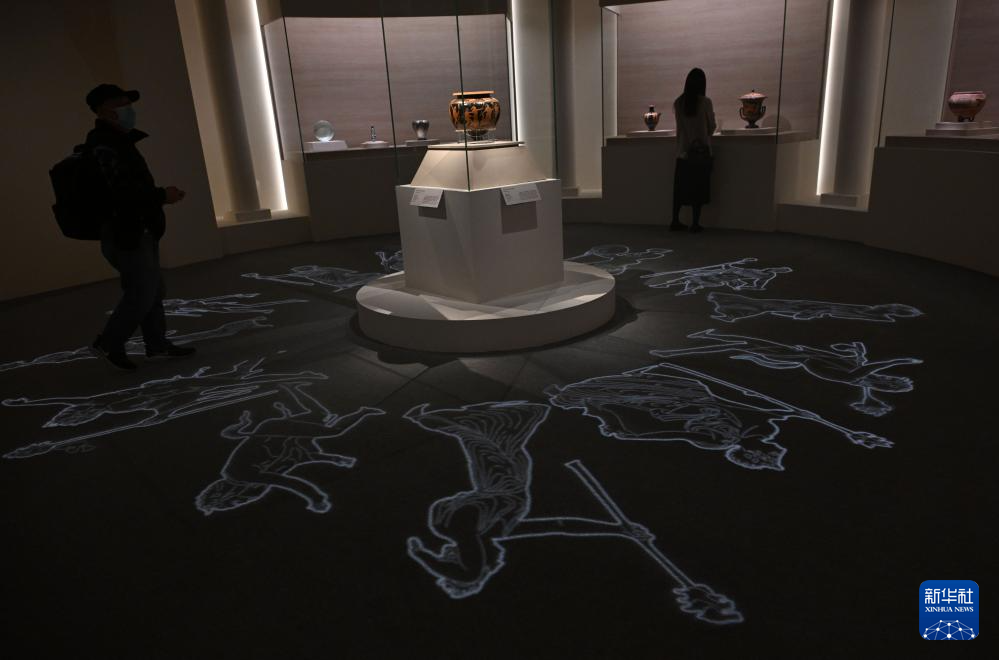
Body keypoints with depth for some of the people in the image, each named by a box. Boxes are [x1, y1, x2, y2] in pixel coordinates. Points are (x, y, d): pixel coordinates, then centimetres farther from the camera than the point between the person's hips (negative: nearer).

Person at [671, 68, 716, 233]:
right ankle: (695, 223, 5)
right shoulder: (705, 102, -9)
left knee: (680, 187, 10)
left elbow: (680, 124, 8)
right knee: (699, 188, 4)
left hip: (683, 152, 3)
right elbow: (711, 127, -1)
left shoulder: (678, 103, -1)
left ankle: (675, 221, 12)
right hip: (701, 151, -3)